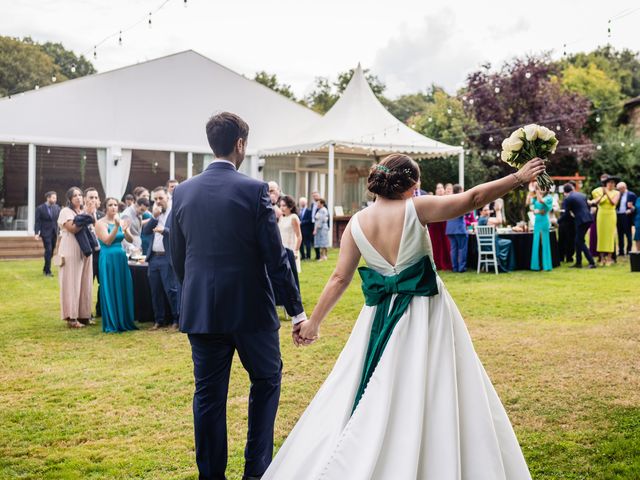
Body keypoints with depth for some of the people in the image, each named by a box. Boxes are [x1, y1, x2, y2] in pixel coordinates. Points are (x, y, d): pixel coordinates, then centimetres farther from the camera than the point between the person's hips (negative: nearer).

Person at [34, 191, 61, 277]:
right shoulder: (40, 208, -4)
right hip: (46, 233, -4)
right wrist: (37, 233, -15)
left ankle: (45, 269, 24)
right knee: (48, 250, -10)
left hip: (55, 233, 4)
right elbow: (37, 222, -6)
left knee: (51, 251, 9)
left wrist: (60, 231, -1)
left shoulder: (57, 208, 6)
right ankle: (48, 271, -4)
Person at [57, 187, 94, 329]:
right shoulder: (66, 211, -4)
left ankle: (83, 314, 14)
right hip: (71, 252, -7)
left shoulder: (84, 212, 18)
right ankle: (71, 317, -5)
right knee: (72, 283, -6)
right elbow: (72, 229, -18)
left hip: (85, 251, 7)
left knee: (85, 284, 7)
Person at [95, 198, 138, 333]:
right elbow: (107, 241, -16)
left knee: (124, 290, 6)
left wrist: (125, 230, -21)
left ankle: (124, 322, 15)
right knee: (110, 290, 0)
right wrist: (116, 227, -25)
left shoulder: (121, 221, 9)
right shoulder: (101, 223, -4)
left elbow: (131, 240, -2)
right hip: (108, 259, -5)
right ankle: (111, 324, 7)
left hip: (121, 258, 5)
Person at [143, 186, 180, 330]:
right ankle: (158, 320, 20)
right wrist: (154, 217, -7)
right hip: (154, 257, 6)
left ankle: (176, 320, 6)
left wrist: (164, 230, -27)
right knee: (155, 291, 11)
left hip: (168, 258, -6)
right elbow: (146, 231, 5)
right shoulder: (155, 214, 15)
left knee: (171, 290, -4)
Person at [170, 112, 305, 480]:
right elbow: (275, 258, -11)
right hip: (250, 309, -3)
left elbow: (177, 257, 10)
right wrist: (297, 310, -4)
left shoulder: (183, 192, 3)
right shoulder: (254, 190, -10)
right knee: (267, 380, 16)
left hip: (200, 310, 4)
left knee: (209, 394, 10)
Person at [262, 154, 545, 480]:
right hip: (425, 314, -3)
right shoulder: (415, 209, -10)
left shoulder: (357, 223, -1)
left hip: (381, 317, 4)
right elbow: (473, 198, -7)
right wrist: (519, 177, 3)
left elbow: (339, 278, 0)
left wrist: (313, 323, 9)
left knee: (374, 400, 13)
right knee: (431, 398, 5)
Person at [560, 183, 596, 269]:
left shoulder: (568, 198, -6)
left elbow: (566, 213, -6)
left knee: (580, 242, 1)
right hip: (588, 219, 8)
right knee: (578, 241, 17)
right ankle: (578, 262, 20)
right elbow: (588, 207, 19)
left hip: (580, 221, -8)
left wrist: (558, 221, 7)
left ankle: (592, 262, -5)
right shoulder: (582, 195, 16)